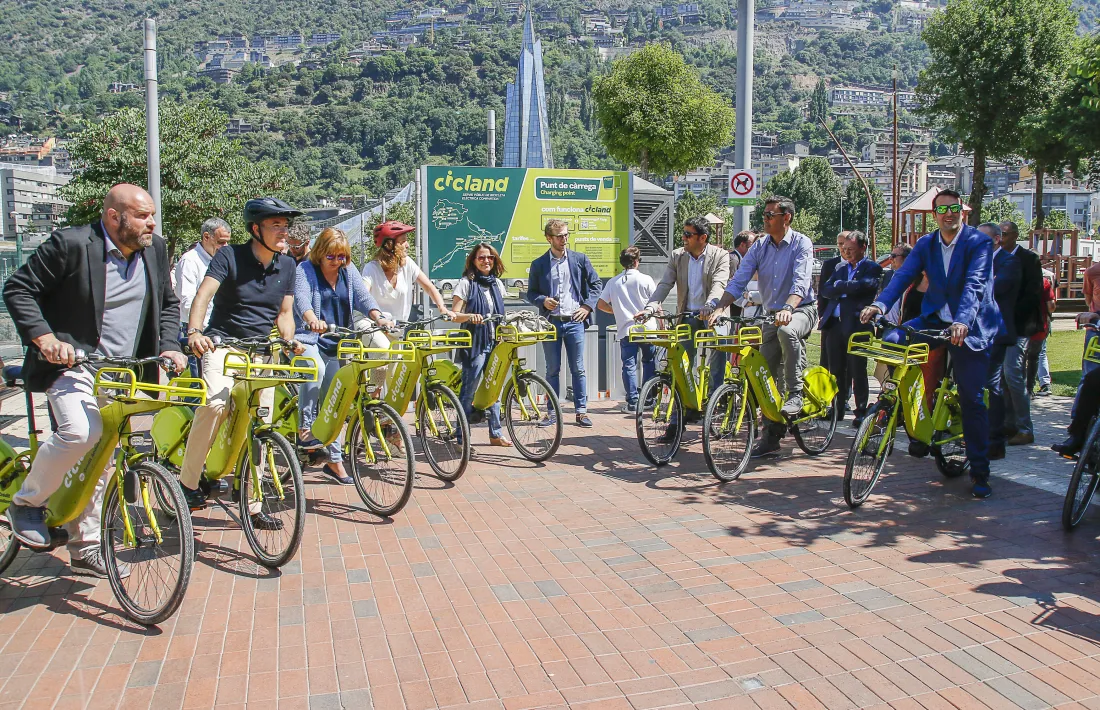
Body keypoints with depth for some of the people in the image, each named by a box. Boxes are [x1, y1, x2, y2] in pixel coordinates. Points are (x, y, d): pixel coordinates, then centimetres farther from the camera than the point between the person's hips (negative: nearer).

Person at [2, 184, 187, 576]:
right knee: (80, 431, -29)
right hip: (73, 363, -5)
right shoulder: (71, 244, -13)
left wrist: (169, 346, 1)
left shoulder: (155, 249, 4)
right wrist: (44, 337, -21)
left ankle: (86, 549, 24)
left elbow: (168, 304, 16)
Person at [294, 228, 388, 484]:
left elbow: (363, 296, -5)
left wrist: (378, 317, -26)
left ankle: (334, 460, 16)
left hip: (335, 344, 5)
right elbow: (301, 297, -24)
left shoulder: (349, 271, 8)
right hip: (307, 338, -5)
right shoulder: (305, 270, -6)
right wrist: (313, 319, -46)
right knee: (316, 369, -38)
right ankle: (304, 429, -24)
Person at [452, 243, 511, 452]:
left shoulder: (497, 283, 13)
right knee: (469, 390, -5)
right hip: (474, 343, -6)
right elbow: (454, 314, -10)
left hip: (494, 341, 6)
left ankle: (495, 434, 20)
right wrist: (470, 316, -27)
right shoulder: (467, 283, -5)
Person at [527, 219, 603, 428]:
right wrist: (543, 301, -10)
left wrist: (588, 306, -1)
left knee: (578, 369, 3)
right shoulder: (538, 264, 6)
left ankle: (581, 412, 9)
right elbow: (531, 293, 10)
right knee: (552, 370, 6)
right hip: (551, 322, 0)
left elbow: (596, 284, 10)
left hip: (574, 322, 0)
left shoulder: (580, 259, 6)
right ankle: (551, 413, 13)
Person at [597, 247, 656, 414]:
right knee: (649, 363, 16)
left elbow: (600, 304, 6)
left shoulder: (613, 282, 5)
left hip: (625, 330, 1)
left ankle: (632, 403, 0)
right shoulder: (645, 279, -3)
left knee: (629, 366, 3)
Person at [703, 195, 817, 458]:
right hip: (773, 316, 5)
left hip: (801, 310, -5)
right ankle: (771, 436, 12)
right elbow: (738, 282, -2)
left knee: (786, 331, -39)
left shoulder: (801, 243, -10)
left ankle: (795, 394, -24)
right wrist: (716, 306, -17)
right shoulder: (759, 246, 4)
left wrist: (788, 308, -43)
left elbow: (801, 282, -25)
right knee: (766, 376, 2)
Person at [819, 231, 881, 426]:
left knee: (857, 371, -2)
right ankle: (838, 408, 20)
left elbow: (862, 286, -18)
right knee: (836, 370, 9)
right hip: (834, 324, 6)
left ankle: (861, 411, 7)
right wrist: (846, 289, -9)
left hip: (857, 325, -6)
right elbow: (825, 290, 6)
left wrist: (839, 286, -3)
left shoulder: (873, 268, 1)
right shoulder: (840, 268, 19)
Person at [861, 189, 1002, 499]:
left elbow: (975, 284, -25)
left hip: (970, 327, -4)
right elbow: (903, 276, -9)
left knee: (972, 400, -4)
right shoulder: (925, 244, 4)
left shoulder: (979, 242, -11)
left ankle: (980, 472, 9)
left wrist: (962, 322, -41)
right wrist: (880, 304, -28)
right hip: (934, 319, 4)